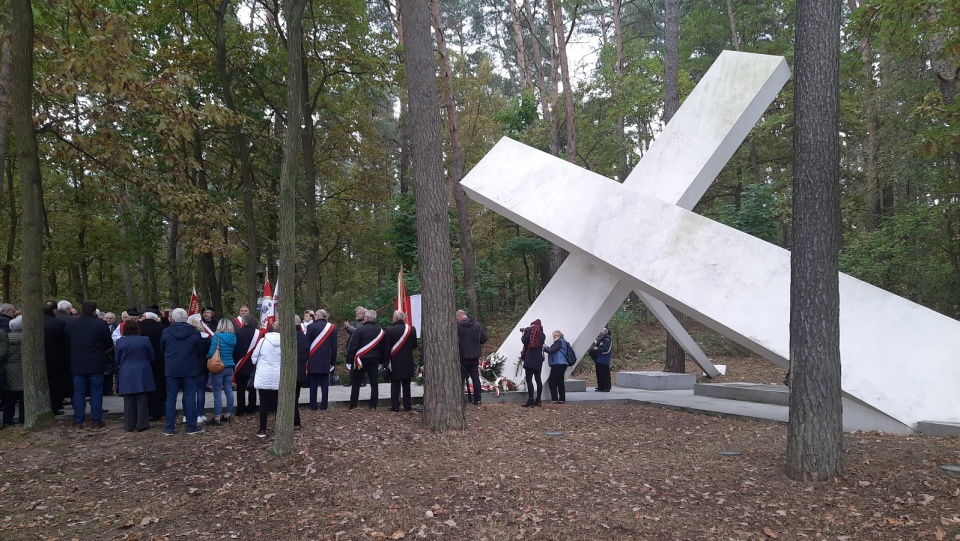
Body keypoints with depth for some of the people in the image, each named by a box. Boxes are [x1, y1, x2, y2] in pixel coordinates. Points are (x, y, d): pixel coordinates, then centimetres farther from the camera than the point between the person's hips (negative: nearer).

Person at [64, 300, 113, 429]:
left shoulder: (70, 323, -2)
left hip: (77, 364, 3)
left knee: (79, 393, 9)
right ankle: (96, 421, 6)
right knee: (96, 393, 5)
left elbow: (67, 342, 8)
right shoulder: (101, 324, -13)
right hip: (96, 364, -3)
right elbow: (109, 344, -6)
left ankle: (78, 422, 12)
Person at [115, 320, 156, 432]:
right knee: (142, 400, 4)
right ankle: (142, 424, 6)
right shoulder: (145, 340, -6)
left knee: (129, 401, 8)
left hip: (126, 375, 1)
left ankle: (129, 425, 12)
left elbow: (117, 361, 6)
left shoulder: (119, 342, -2)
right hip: (142, 374, -1)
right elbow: (152, 358, 2)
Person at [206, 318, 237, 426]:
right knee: (229, 391, 11)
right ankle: (227, 415, 20)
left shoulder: (217, 337, -13)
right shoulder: (233, 337, 4)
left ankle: (217, 419, 0)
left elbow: (211, 353, -15)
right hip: (229, 368, 6)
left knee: (217, 393, -2)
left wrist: (206, 357, 6)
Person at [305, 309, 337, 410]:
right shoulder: (332, 328, 2)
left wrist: (305, 359, 1)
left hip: (313, 360, -2)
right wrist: (333, 361, 10)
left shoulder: (311, 326, -7)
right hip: (326, 361, 2)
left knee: (313, 384, 3)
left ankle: (313, 406, 4)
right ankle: (324, 405, 6)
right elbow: (334, 346, 4)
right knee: (324, 384, 7)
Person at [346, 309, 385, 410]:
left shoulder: (360, 330, -9)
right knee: (374, 383, 7)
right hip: (374, 360, 4)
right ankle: (373, 406, 6)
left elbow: (353, 346, -10)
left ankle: (353, 405, 8)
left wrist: (349, 360, -6)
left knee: (356, 383, 6)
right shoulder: (380, 331, 6)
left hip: (361, 360, -4)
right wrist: (381, 361, 15)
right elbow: (382, 347, 10)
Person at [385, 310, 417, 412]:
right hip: (408, 362, 3)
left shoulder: (389, 330, -12)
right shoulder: (411, 329, -3)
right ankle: (407, 405, 13)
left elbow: (387, 348, -11)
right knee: (406, 384, 10)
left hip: (394, 361, -2)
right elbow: (414, 345, 4)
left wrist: (387, 361, -5)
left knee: (395, 384, 5)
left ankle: (395, 406, 5)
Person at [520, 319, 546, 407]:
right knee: (538, 379, 10)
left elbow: (524, 341, -10)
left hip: (530, 358, -6)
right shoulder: (542, 334, 13)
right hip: (539, 359, 6)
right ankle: (538, 400, 12)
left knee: (529, 379, -8)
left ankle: (531, 400, -15)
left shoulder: (531, 330, -2)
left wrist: (523, 335, 11)